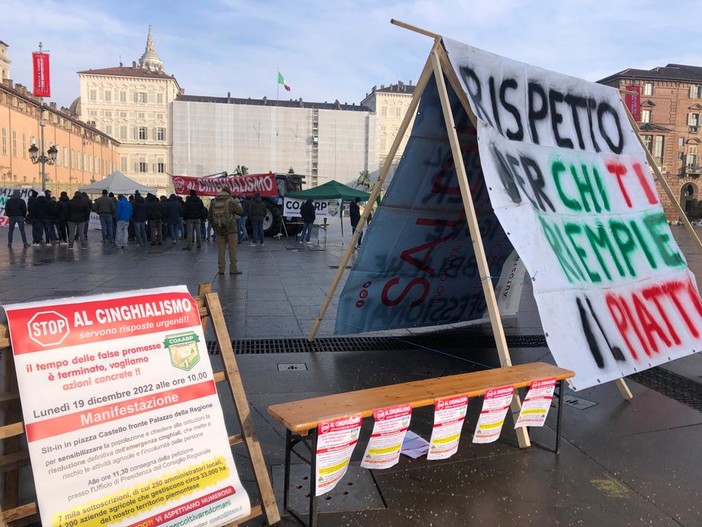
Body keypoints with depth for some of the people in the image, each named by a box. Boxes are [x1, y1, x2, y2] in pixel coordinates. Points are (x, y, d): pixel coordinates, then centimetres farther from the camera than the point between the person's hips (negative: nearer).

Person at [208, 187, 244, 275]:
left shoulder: (213, 202, 5)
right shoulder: (230, 202, -8)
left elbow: (209, 217, 9)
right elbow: (240, 211, -1)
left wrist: (214, 224, 23)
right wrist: (238, 204, 17)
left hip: (218, 229, 4)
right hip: (230, 229, -4)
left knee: (221, 249, 8)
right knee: (232, 249, 2)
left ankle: (221, 269, 9)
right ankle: (233, 268, 1)